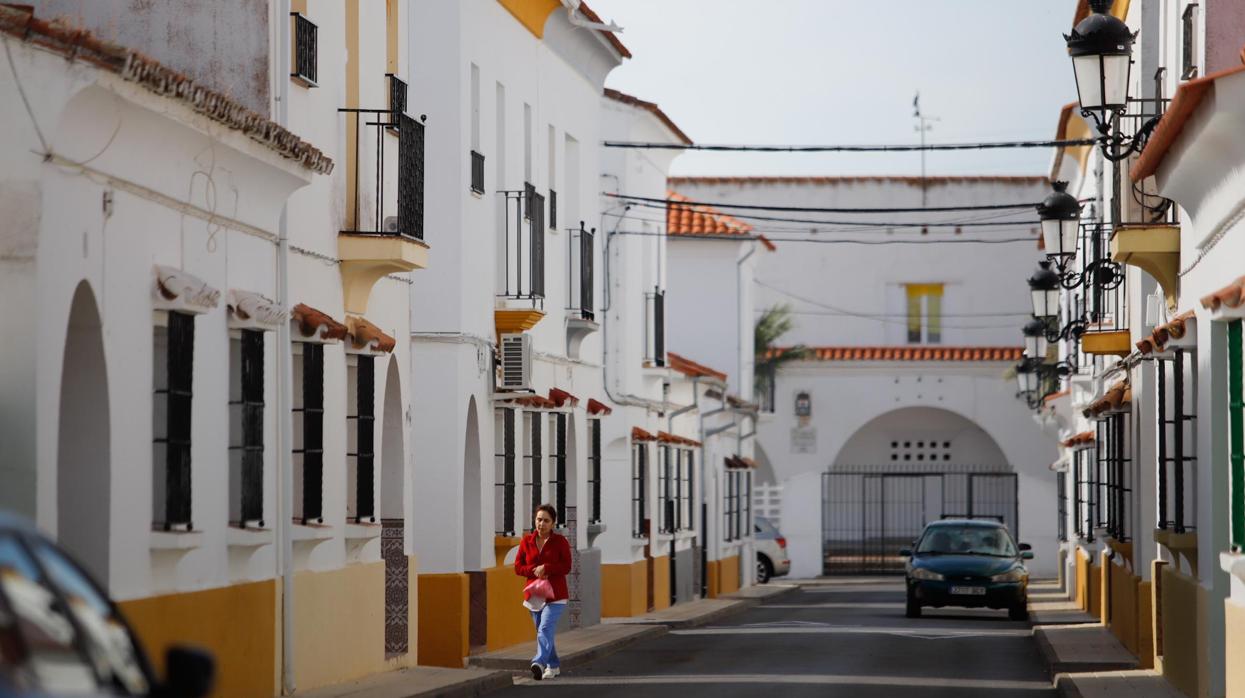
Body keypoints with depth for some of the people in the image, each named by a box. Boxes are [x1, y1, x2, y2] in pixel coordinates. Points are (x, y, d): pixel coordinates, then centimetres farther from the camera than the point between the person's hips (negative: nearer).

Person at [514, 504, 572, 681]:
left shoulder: (560, 542, -3)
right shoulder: (526, 541, 6)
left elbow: (566, 567, -9)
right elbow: (518, 567, 5)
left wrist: (546, 568, -21)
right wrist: (534, 571, -13)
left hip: (555, 595, -5)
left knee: (545, 629, -22)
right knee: (541, 631, 13)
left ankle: (539, 662, -36)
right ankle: (553, 666, 26)